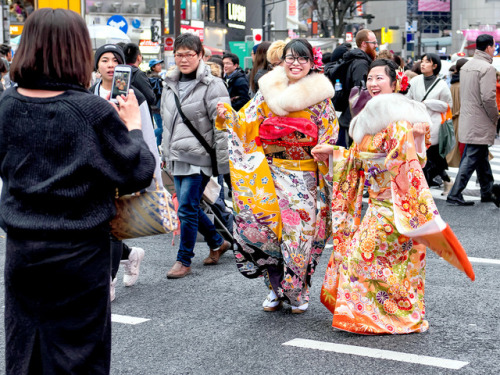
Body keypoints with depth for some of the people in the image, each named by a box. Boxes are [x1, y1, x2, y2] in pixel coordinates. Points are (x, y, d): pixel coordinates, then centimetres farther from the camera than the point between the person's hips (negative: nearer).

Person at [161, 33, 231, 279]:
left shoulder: (212, 85, -9)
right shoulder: (170, 85, 13)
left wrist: (222, 162, -13)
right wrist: (165, 153, 21)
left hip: (198, 157, -7)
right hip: (177, 157, 7)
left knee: (187, 208, -7)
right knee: (190, 207, 12)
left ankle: (184, 261, 6)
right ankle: (218, 243, 31)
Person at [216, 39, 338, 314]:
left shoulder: (320, 97, 1)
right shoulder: (269, 92, 6)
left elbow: (329, 139, 1)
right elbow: (247, 124, 9)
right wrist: (226, 115, -10)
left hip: (305, 178, -2)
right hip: (272, 175, 2)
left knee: (299, 232, 0)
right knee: (267, 226, -2)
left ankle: (297, 292, 17)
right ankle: (276, 288, 15)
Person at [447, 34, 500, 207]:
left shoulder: (466, 66, 11)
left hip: (467, 119, 9)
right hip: (480, 123, -9)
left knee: (482, 156, 18)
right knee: (472, 158, -5)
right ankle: (455, 194, -6)